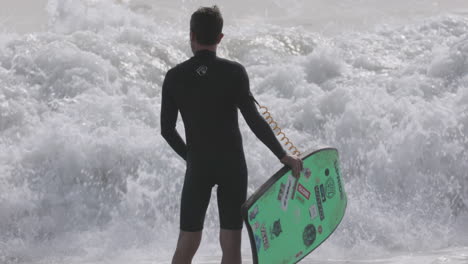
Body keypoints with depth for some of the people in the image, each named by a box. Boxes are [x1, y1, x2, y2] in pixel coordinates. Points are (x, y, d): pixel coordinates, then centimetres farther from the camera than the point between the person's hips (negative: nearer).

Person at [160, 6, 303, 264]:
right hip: (232, 165, -1)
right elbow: (254, 120, -12)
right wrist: (283, 155, -6)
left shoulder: (174, 77, -1)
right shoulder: (234, 72, -8)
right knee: (231, 243, 4)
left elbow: (167, 129, 3)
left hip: (197, 166, 2)